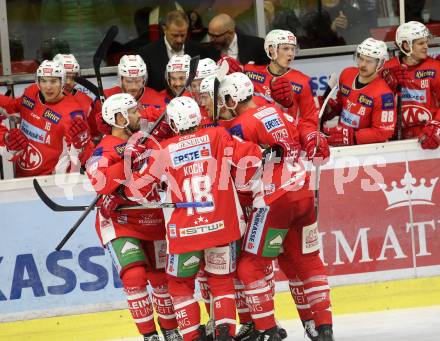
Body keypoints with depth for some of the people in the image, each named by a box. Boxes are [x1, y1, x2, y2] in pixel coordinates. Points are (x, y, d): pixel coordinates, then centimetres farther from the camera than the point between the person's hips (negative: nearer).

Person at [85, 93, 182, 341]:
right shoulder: (105, 151, -17)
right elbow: (100, 183, -35)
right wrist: (128, 162, -42)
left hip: (151, 220, 6)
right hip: (119, 223, -6)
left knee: (161, 276, 12)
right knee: (135, 276, -19)